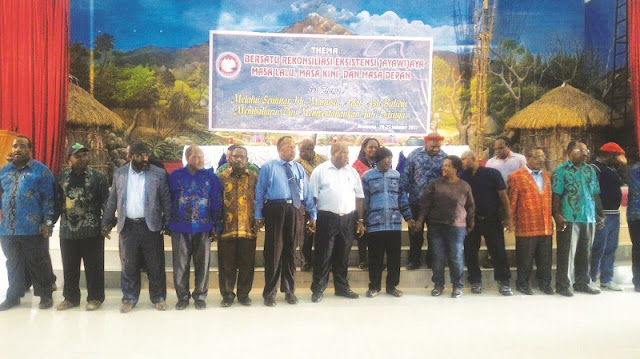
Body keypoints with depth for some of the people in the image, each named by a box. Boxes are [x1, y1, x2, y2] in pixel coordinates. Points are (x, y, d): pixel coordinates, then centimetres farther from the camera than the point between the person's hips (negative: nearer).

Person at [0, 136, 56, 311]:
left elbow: (48, 198, -6)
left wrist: (48, 222, -12)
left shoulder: (41, 170, -3)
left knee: (38, 263, 3)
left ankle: (45, 295, 15)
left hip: (33, 228, -5)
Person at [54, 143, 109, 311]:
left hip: (92, 230, -3)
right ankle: (70, 297, 26)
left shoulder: (97, 176, -2)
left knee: (93, 266, 5)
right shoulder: (61, 177, 6)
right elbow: (57, 202, 9)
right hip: (67, 230, 3)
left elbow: (105, 202, -3)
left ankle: (95, 297, 17)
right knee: (69, 267, 13)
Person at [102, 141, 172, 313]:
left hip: (151, 225, -2)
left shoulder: (159, 174, -2)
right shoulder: (119, 173, 6)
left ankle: (158, 298, 19)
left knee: (155, 265, 5)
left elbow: (166, 200, -1)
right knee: (129, 265, 9)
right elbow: (112, 200, 10)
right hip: (128, 226, 2)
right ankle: (129, 298, 23)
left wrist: (168, 223, -6)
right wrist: (107, 222, 7)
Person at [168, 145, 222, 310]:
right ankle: (182, 297, 20)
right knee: (180, 264, 6)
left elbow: (217, 202, 3)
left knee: (202, 264, 6)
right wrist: (168, 224, 5)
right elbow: (169, 200, 6)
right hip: (180, 228, 0)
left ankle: (200, 296, 20)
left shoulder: (211, 177, 2)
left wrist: (217, 226, 0)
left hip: (203, 228, 0)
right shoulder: (175, 176, 2)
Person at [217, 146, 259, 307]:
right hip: (227, 228, 0)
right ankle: (227, 294, 20)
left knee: (246, 263, 7)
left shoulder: (254, 177, 7)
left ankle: (244, 294, 21)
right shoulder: (222, 177, 6)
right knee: (227, 263, 7)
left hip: (248, 228, 1)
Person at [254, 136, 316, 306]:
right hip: (275, 210, -3)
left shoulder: (299, 168, 14)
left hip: (295, 211, 4)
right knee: (273, 251, 2)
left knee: (290, 252, 13)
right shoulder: (269, 167, 3)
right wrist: (258, 216, -4)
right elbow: (260, 192, 1)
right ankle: (270, 292, 16)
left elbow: (307, 193, 11)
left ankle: (289, 290, 28)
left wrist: (312, 215, 8)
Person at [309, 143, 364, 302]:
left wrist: (360, 220, 9)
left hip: (348, 218, 4)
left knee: (343, 255, 13)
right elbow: (313, 197, -3)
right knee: (323, 255, 2)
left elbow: (358, 198, 12)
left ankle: (342, 287, 25)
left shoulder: (352, 172, 9)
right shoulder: (320, 170, -1)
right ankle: (318, 289, 12)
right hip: (327, 218, -4)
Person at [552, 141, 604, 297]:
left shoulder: (590, 170, 12)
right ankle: (562, 285, 10)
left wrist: (600, 215, 11)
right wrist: (557, 215, -16)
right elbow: (556, 195, -9)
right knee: (566, 253, 0)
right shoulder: (561, 171, -5)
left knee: (585, 253, 13)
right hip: (569, 219, -5)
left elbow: (596, 195, 14)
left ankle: (583, 283, 26)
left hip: (589, 218, 6)